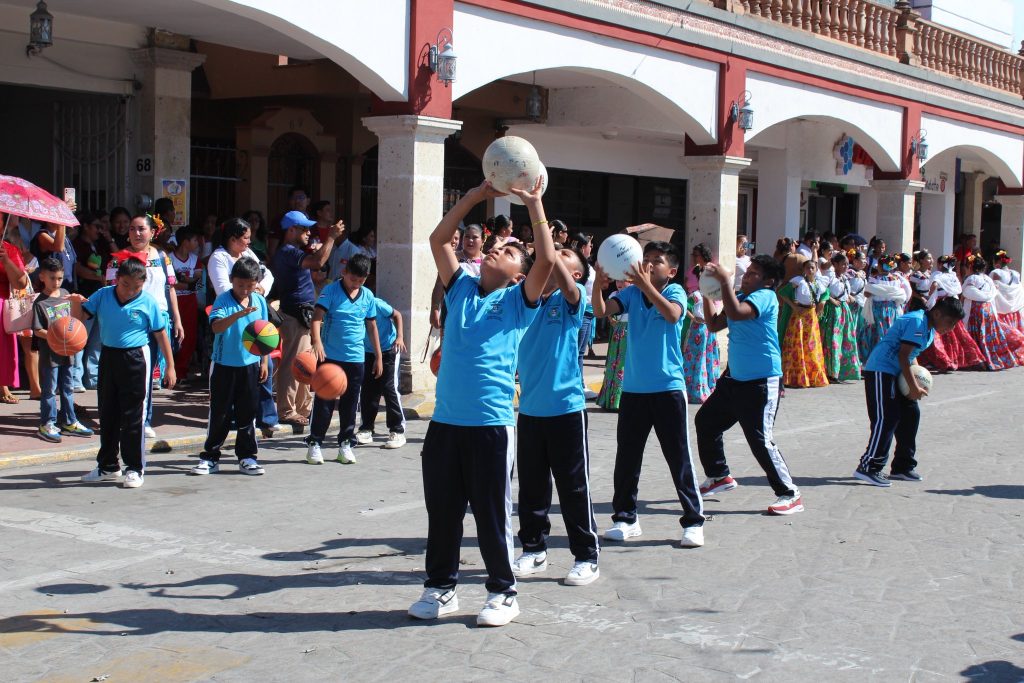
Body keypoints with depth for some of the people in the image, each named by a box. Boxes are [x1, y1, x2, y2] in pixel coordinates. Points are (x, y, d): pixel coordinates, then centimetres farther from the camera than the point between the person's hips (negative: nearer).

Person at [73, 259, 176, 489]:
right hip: (108, 357, 4)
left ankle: (135, 469, 10)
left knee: (133, 416, -1)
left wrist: (170, 366, -3)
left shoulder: (148, 302, -9)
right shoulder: (102, 296, 0)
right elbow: (79, 317, 2)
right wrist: (75, 302, -20)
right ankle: (108, 466, 28)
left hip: (136, 359, -4)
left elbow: (161, 335, -4)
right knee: (107, 414, 14)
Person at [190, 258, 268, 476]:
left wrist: (264, 361, 13)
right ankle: (210, 457, 12)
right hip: (224, 365, -3)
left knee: (248, 412, 9)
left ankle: (247, 457, 17)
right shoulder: (223, 300, -12)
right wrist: (238, 314, -45)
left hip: (250, 364, 3)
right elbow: (216, 326, -30)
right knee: (219, 413, 3)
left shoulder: (259, 301, 3)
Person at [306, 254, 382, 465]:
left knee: (350, 402, 10)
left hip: (356, 358, 4)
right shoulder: (331, 291, -8)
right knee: (324, 401, 1)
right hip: (329, 356, -4)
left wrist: (378, 356, 13)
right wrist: (317, 341, -34)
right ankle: (314, 443, 9)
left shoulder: (368, 296, 5)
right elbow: (317, 317, -18)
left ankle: (345, 444, 19)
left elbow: (372, 326, 13)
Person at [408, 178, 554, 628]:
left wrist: (533, 203, -7)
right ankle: (440, 587, 25)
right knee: (441, 510, 11)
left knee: (492, 513, 4)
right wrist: (477, 195, 6)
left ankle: (502, 592, 17)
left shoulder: (518, 300, 4)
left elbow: (547, 260, -11)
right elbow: (439, 240, 10)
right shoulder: (461, 289, 14)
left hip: (492, 424, -4)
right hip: (445, 422, 4)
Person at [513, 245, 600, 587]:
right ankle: (534, 549, 27)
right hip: (529, 408, 4)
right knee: (531, 485, 13)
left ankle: (587, 557, 13)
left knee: (574, 486, 2)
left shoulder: (573, 299, -5)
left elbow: (564, 283, -24)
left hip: (566, 408, -4)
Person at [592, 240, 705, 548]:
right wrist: (598, 284, -28)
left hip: (668, 387, -4)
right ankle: (625, 517, 23)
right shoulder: (631, 292, 4)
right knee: (626, 456, 10)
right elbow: (601, 311, -9)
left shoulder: (675, 292, -5)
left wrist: (645, 284, -38)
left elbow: (672, 314, -27)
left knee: (679, 457, 0)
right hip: (633, 387, 4)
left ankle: (693, 521, 9)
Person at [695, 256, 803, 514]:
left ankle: (790, 495, -2)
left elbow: (736, 313, -32)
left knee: (760, 440, -13)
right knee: (705, 422, 17)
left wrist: (724, 280, -25)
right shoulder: (741, 296, 12)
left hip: (761, 382, -10)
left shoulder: (766, 297, -15)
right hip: (734, 377, 10)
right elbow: (714, 325, 14)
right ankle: (719, 476, 33)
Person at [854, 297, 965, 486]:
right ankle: (868, 467, -12)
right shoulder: (917, 322, -19)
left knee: (911, 414, 10)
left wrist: (917, 381, 4)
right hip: (880, 371, -11)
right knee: (886, 419, -14)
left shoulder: (929, 328, 12)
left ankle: (902, 467, 17)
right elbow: (903, 355, -22)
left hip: (896, 372, 11)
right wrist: (914, 387, -20)